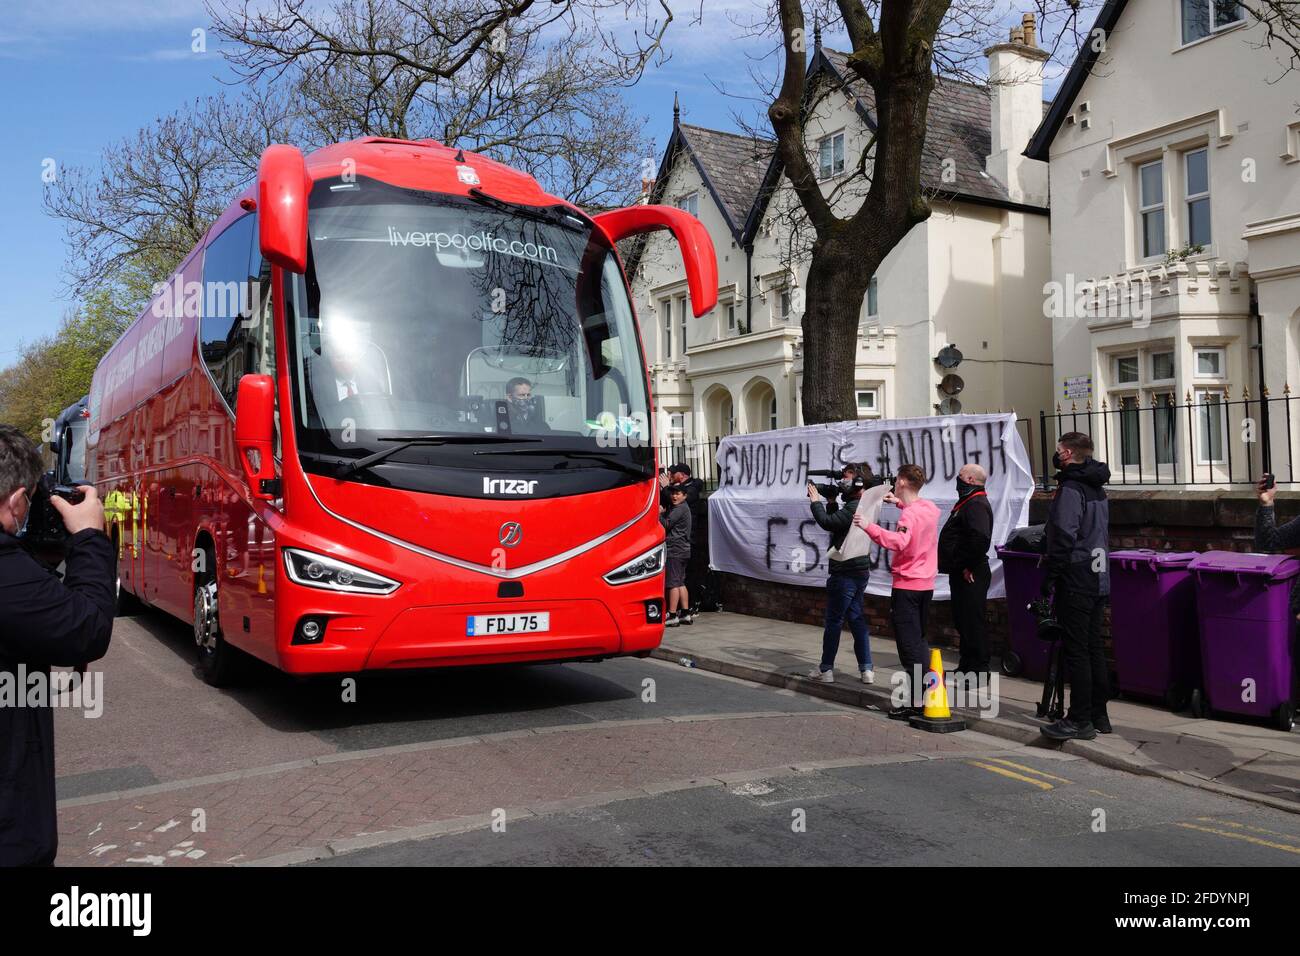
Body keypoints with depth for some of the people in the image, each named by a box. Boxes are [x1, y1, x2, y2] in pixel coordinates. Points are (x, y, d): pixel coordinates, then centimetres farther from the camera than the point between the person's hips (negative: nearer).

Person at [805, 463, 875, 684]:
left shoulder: (854, 507, -19)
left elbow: (828, 522, -28)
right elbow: (836, 520, 17)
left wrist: (816, 501, -14)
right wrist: (827, 502, 3)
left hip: (845, 574, -10)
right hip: (859, 572, 10)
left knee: (834, 621, 1)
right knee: (856, 619, 13)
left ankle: (826, 670, 10)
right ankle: (866, 669, 14)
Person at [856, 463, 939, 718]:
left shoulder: (908, 515, -19)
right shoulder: (930, 507, 7)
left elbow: (898, 541, -37)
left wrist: (869, 527, -39)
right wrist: (900, 503, 27)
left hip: (907, 586, -9)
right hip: (926, 584, 9)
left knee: (909, 645, -7)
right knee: (920, 640, 18)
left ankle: (915, 702, -8)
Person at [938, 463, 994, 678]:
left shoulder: (976, 505, -16)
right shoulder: (967, 502, 19)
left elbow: (981, 539, -30)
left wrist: (969, 567, -23)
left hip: (970, 576, -11)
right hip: (961, 573, 11)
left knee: (971, 622, -7)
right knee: (962, 620, 17)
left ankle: (978, 670, -1)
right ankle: (966, 667, 26)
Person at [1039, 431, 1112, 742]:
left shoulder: (1070, 488, -14)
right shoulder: (1097, 488, 16)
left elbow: (1063, 536, -20)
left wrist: (1050, 576, -15)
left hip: (1075, 581, -9)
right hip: (1098, 579, 9)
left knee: (1076, 650, -5)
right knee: (1093, 647, 14)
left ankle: (1080, 720, -2)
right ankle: (1098, 716, 20)